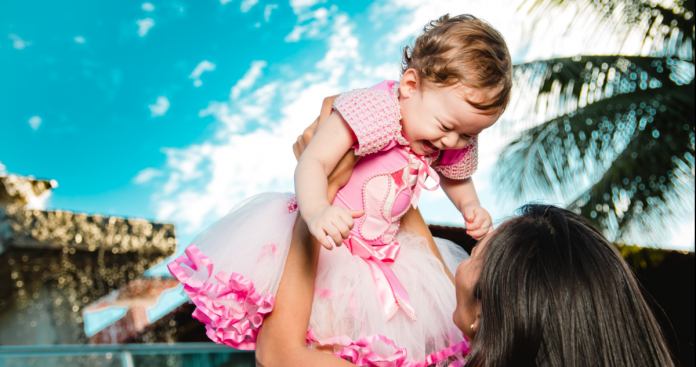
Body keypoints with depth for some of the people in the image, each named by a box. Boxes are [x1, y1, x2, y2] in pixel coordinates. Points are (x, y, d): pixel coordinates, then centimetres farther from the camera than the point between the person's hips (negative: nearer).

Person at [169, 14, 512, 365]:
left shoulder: (456, 146, -2)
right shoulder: (372, 108, -24)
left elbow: (454, 177, 22)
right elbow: (312, 162, -31)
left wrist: (470, 205, -1)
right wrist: (316, 210, -52)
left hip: (382, 253, 6)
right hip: (324, 237, -6)